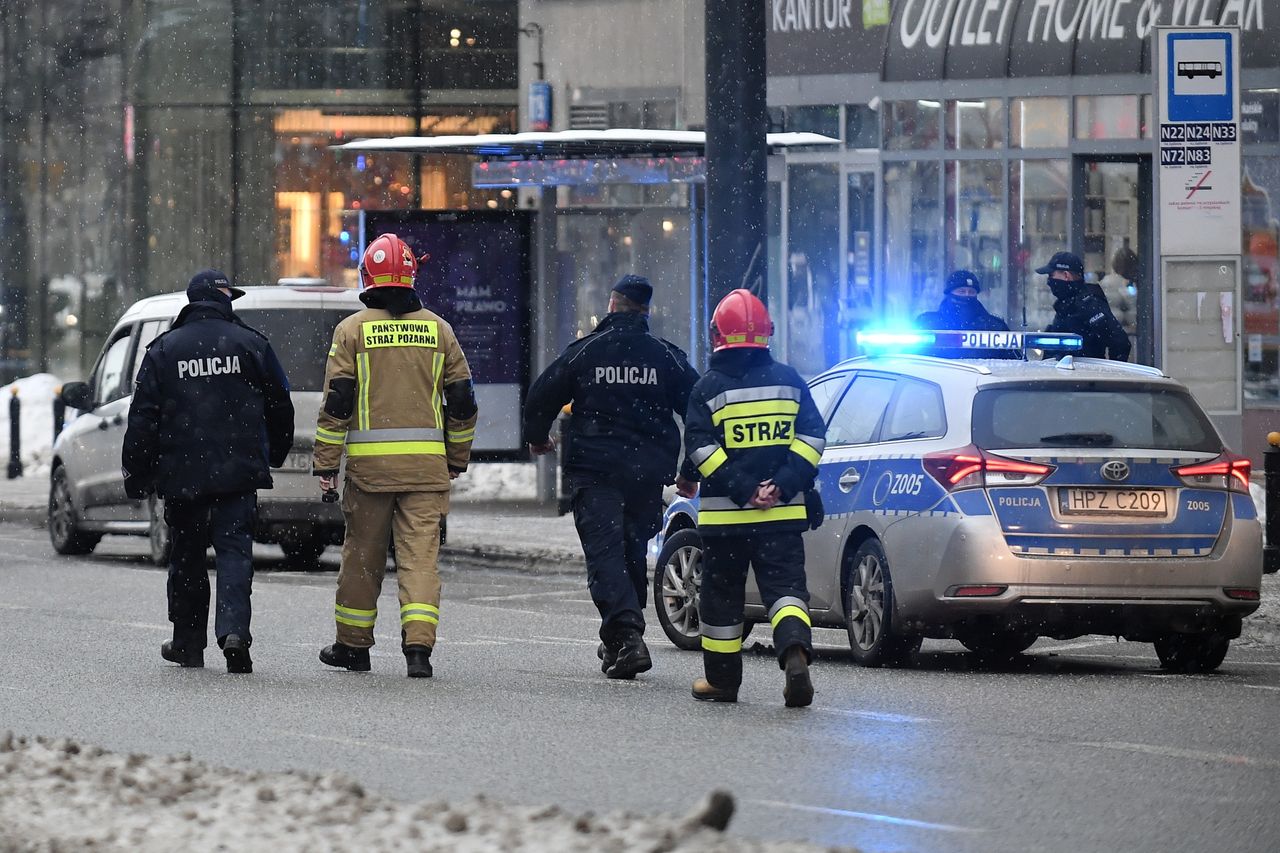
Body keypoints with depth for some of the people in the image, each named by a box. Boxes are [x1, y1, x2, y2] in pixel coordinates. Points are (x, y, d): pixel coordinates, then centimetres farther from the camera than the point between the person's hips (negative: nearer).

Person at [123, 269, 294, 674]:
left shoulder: (163, 351, 2)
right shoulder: (251, 344, 2)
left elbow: (143, 418, 2)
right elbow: (280, 407, 10)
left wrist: (136, 475, 7)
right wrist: (275, 454, 26)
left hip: (181, 474, 1)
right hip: (238, 473, -1)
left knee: (187, 556, 12)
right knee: (234, 550, -3)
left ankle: (188, 642, 19)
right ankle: (233, 629, -23)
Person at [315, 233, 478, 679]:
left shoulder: (353, 329, -1)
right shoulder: (437, 329, 7)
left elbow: (337, 401, -4)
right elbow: (462, 399, 10)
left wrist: (325, 463, 0)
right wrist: (457, 458, 21)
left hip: (369, 459, -1)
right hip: (426, 462, 1)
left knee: (363, 554, 10)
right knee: (421, 553, -2)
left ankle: (353, 645, 21)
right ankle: (418, 645, -16)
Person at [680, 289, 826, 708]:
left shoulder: (708, 388, -2)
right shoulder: (789, 380, 6)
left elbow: (700, 449, -10)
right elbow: (812, 437, 2)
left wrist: (742, 490, -12)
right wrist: (783, 484, -4)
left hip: (724, 515, -1)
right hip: (783, 514, 1)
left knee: (722, 595, 11)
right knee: (785, 585, -2)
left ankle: (721, 678, 20)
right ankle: (795, 652, -28)